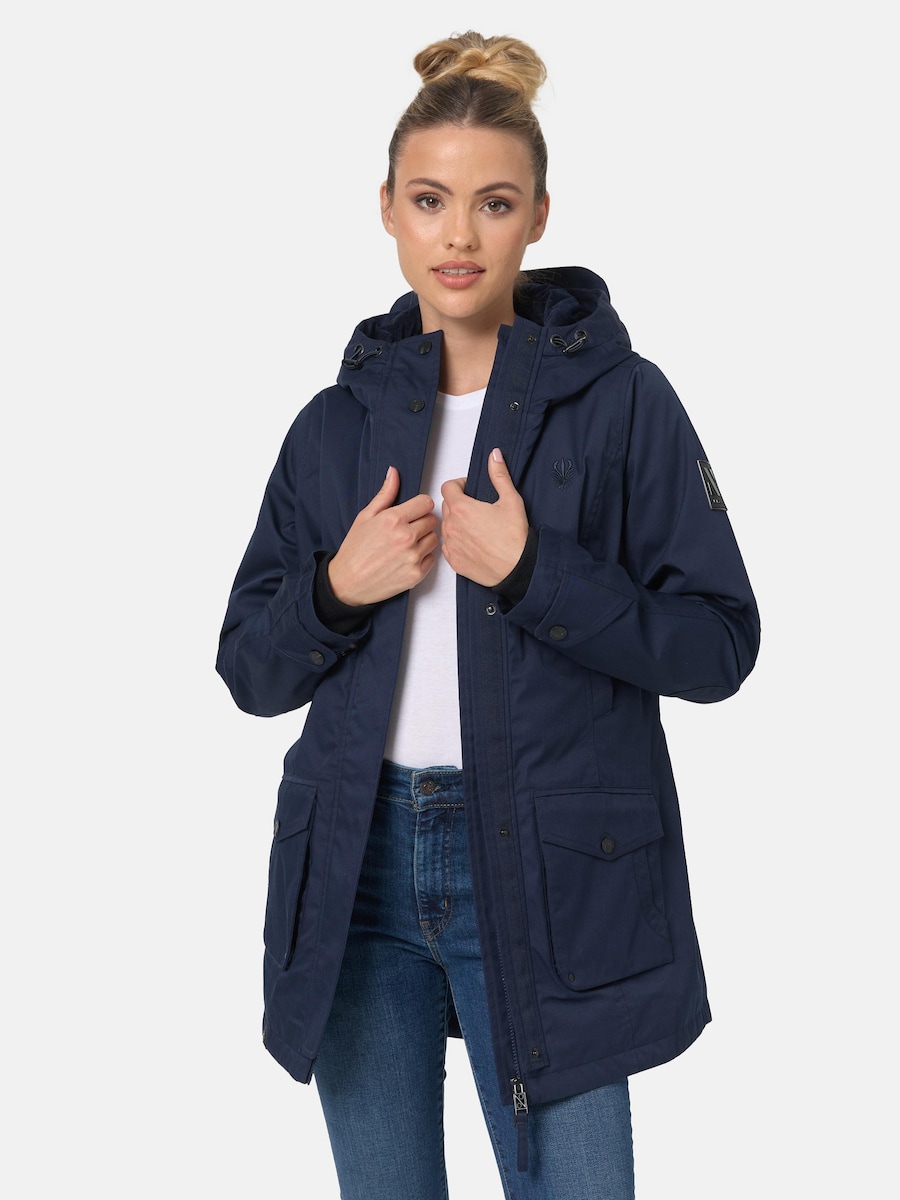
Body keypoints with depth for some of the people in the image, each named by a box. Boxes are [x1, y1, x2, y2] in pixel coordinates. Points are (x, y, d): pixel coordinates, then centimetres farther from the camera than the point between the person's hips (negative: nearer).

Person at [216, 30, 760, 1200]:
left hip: (547, 879, -3)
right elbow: (250, 672, 9)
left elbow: (717, 646, -7)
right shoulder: (338, 420, 7)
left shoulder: (619, 399, -3)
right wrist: (338, 590, -10)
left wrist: (532, 569, -18)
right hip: (357, 866, 4)